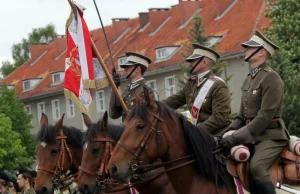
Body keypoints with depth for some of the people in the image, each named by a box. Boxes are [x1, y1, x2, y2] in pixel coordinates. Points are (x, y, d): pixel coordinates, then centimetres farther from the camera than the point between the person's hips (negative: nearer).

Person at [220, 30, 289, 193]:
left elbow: (265, 116, -21)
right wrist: (230, 132, 3)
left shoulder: (271, 78, -14)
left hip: (270, 135, -9)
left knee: (256, 166, -31)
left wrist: (237, 137, -23)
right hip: (252, 134, 9)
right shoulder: (249, 79, 14)